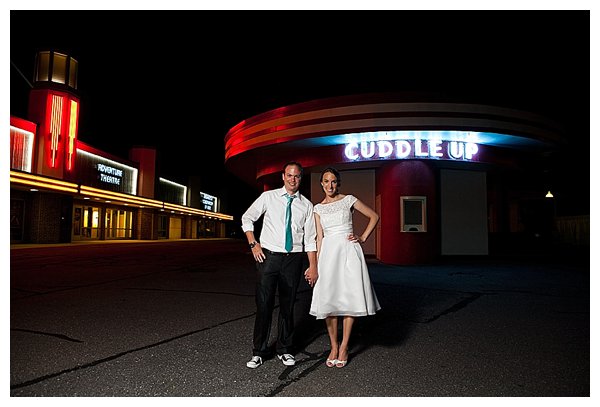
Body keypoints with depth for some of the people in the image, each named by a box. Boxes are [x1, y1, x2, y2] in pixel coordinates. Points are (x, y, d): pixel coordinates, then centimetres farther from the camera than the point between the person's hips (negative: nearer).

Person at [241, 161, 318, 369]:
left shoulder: (306, 205, 6)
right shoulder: (268, 197, 2)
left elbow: (310, 238, 6)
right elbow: (247, 218, 11)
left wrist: (313, 266, 1)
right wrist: (253, 244, 1)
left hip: (293, 258, 2)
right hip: (268, 256, -1)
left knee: (288, 305, 10)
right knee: (264, 304, -1)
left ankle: (284, 350, 26)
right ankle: (259, 351, 14)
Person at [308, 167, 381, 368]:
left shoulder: (348, 200, 5)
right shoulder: (318, 208, 10)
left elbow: (374, 216, 9)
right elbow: (319, 237, 8)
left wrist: (363, 238, 1)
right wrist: (316, 264, 2)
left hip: (348, 251, -2)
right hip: (328, 253, 2)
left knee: (350, 298, -3)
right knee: (328, 299, 0)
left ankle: (344, 346, 9)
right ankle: (334, 347, 13)